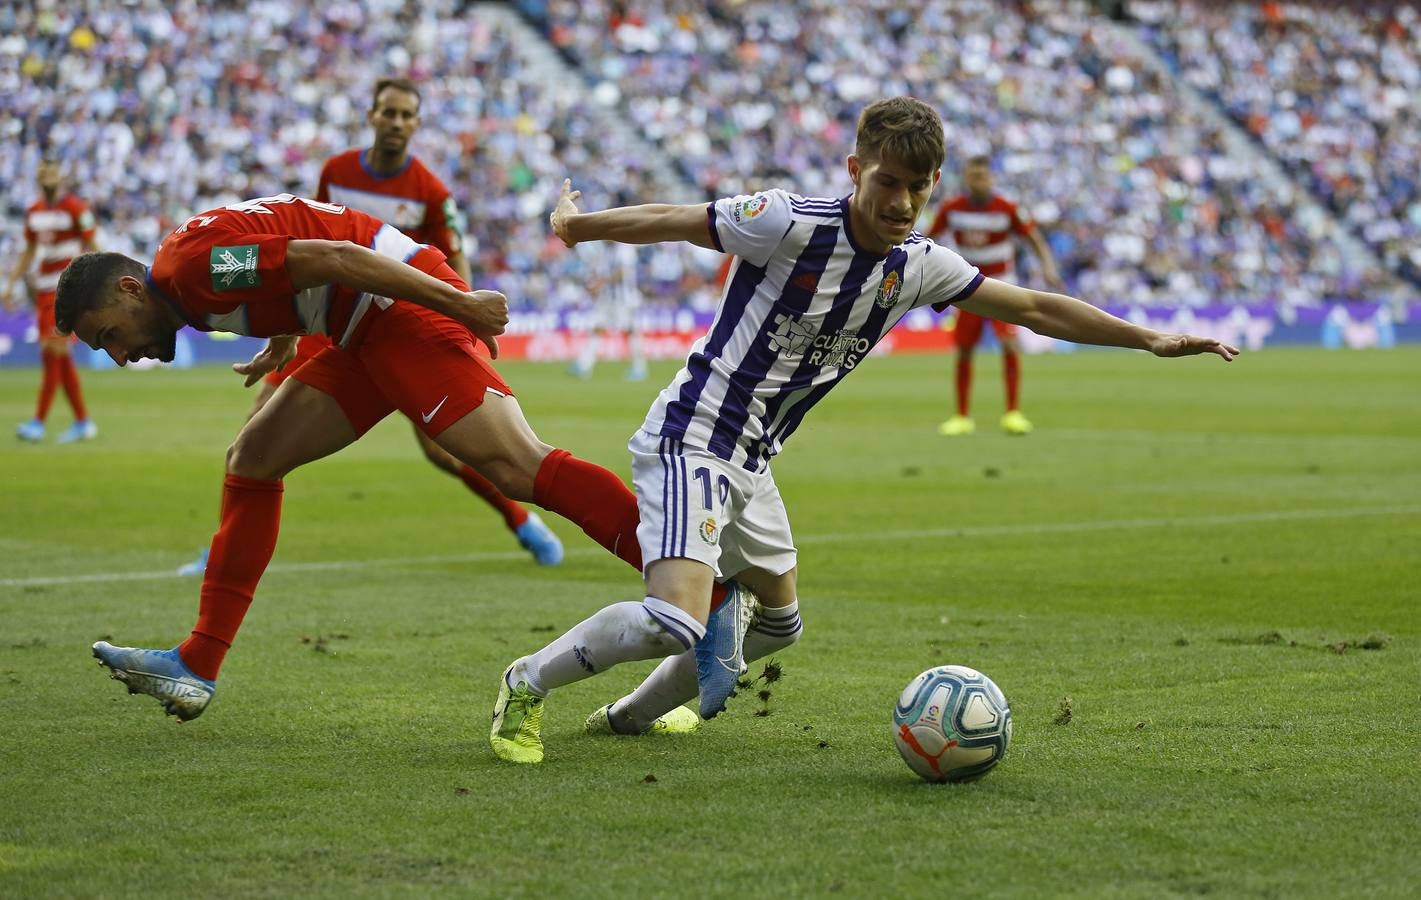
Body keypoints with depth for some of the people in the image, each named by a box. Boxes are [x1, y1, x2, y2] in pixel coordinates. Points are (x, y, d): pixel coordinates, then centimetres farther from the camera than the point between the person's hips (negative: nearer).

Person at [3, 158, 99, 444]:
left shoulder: (76, 209, -8)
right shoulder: (34, 211, 12)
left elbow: (90, 251, -7)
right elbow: (29, 252, 21)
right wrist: (11, 285, 17)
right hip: (43, 288, 7)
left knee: (52, 352, -12)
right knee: (60, 357, 7)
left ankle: (39, 422, -12)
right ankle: (83, 422, 13)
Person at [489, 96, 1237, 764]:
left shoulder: (919, 266, 1)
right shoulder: (791, 226, -19)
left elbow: (1034, 307, 7)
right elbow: (671, 222, -7)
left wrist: (1148, 339, 4)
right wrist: (577, 225, 6)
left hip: (751, 462, 8)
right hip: (691, 439, -8)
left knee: (776, 620, 22)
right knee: (673, 622, -25)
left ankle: (631, 714, 38)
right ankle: (526, 686, -2)